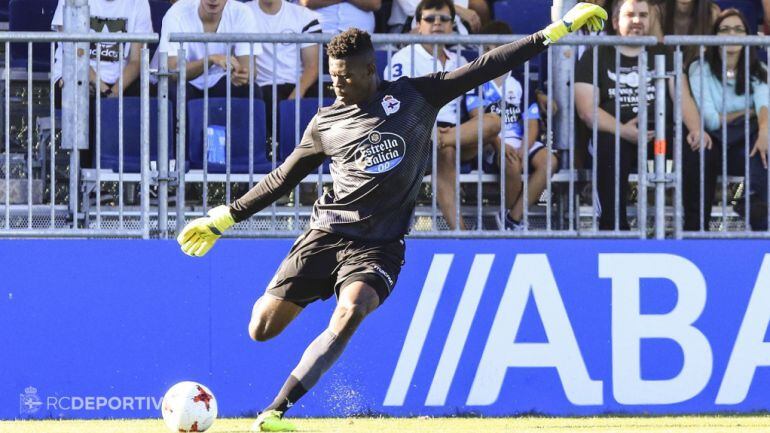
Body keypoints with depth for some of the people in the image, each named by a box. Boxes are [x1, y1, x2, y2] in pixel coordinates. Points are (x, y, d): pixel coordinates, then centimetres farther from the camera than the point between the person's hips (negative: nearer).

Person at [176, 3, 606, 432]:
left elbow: (484, 68, 2)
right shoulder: (326, 123, 7)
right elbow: (283, 178, 18)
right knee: (262, 330, -6)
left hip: (380, 244, -2)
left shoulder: (416, 97, 3)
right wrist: (224, 218, 18)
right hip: (328, 232, 2)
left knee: (351, 312, -30)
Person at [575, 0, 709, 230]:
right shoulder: (596, 57, 10)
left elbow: (682, 97, 9)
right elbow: (587, 109, -2)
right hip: (616, 135, -3)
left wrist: (696, 129, -13)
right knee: (609, 149, -38)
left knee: (702, 150, -26)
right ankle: (614, 227, -36)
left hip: (662, 134, 3)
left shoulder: (661, 55, 21)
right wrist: (621, 129, -21)